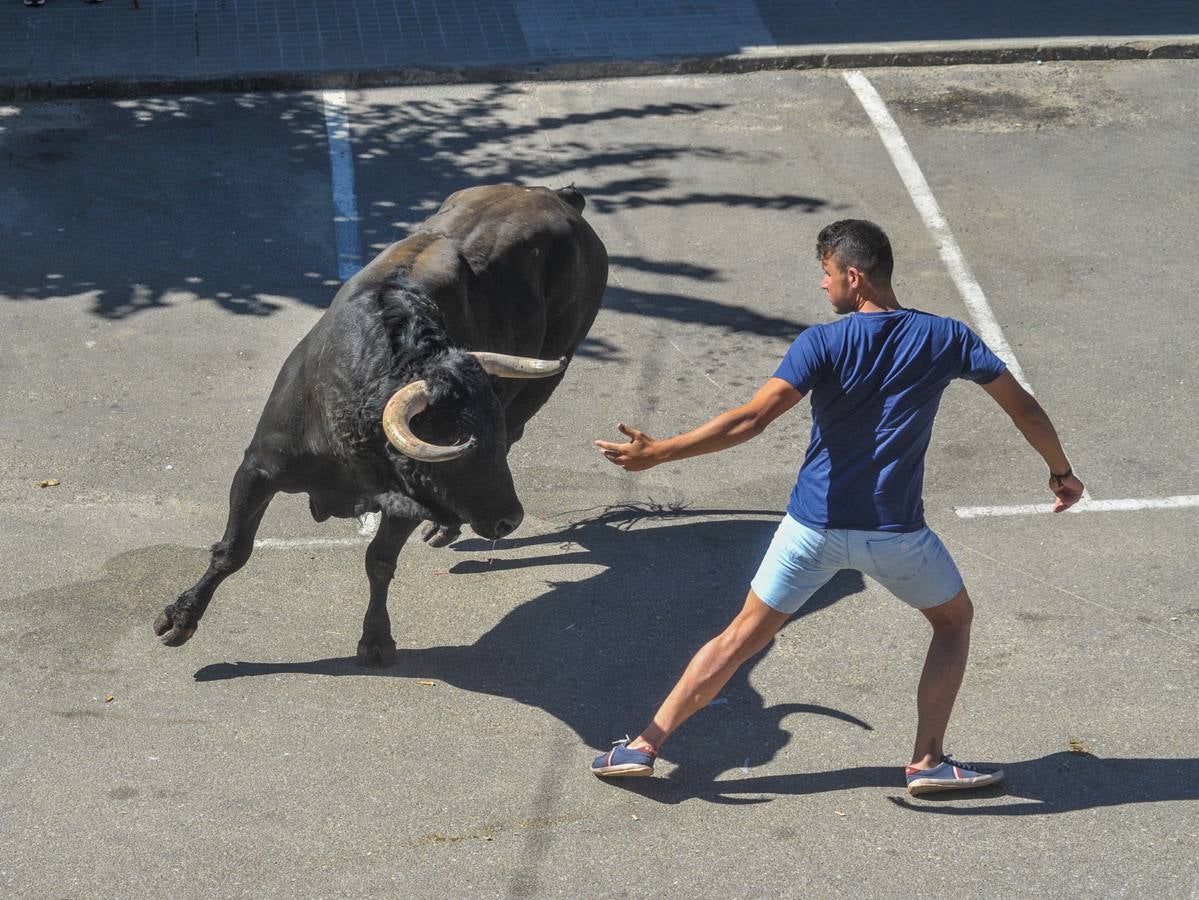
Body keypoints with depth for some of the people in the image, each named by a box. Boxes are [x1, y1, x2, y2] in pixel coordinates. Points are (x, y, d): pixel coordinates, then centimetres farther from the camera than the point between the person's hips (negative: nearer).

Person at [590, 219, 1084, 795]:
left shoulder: (822, 344, -10)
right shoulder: (943, 338, -2)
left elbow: (751, 420, -18)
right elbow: (1023, 407, 4)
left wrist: (656, 453, -14)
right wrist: (1061, 472, 20)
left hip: (814, 527, 0)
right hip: (895, 531, 0)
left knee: (744, 635, 11)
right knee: (954, 619, 24)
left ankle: (644, 746, 14)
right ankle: (927, 762, 16)